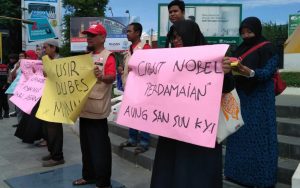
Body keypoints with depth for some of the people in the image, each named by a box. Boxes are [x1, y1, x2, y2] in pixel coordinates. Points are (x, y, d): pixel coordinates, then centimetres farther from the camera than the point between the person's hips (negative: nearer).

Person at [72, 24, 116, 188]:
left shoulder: (108, 56, -9)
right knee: (86, 144, 16)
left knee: (99, 145, -2)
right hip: (84, 107, 8)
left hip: (97, 109, -8)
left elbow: (112, 77, -23)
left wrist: (101, 77, -44)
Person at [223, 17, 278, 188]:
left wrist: (250, 72, -34)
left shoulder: (268, 49, -5)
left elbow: (268, 72, -16)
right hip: (241, 96, 6)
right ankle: (241, 172, 19)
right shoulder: (241, 49, 13)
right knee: (240, 135, 7)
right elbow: (234, 70, 11)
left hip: (260, 98, -6)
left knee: (259, 137, -4)